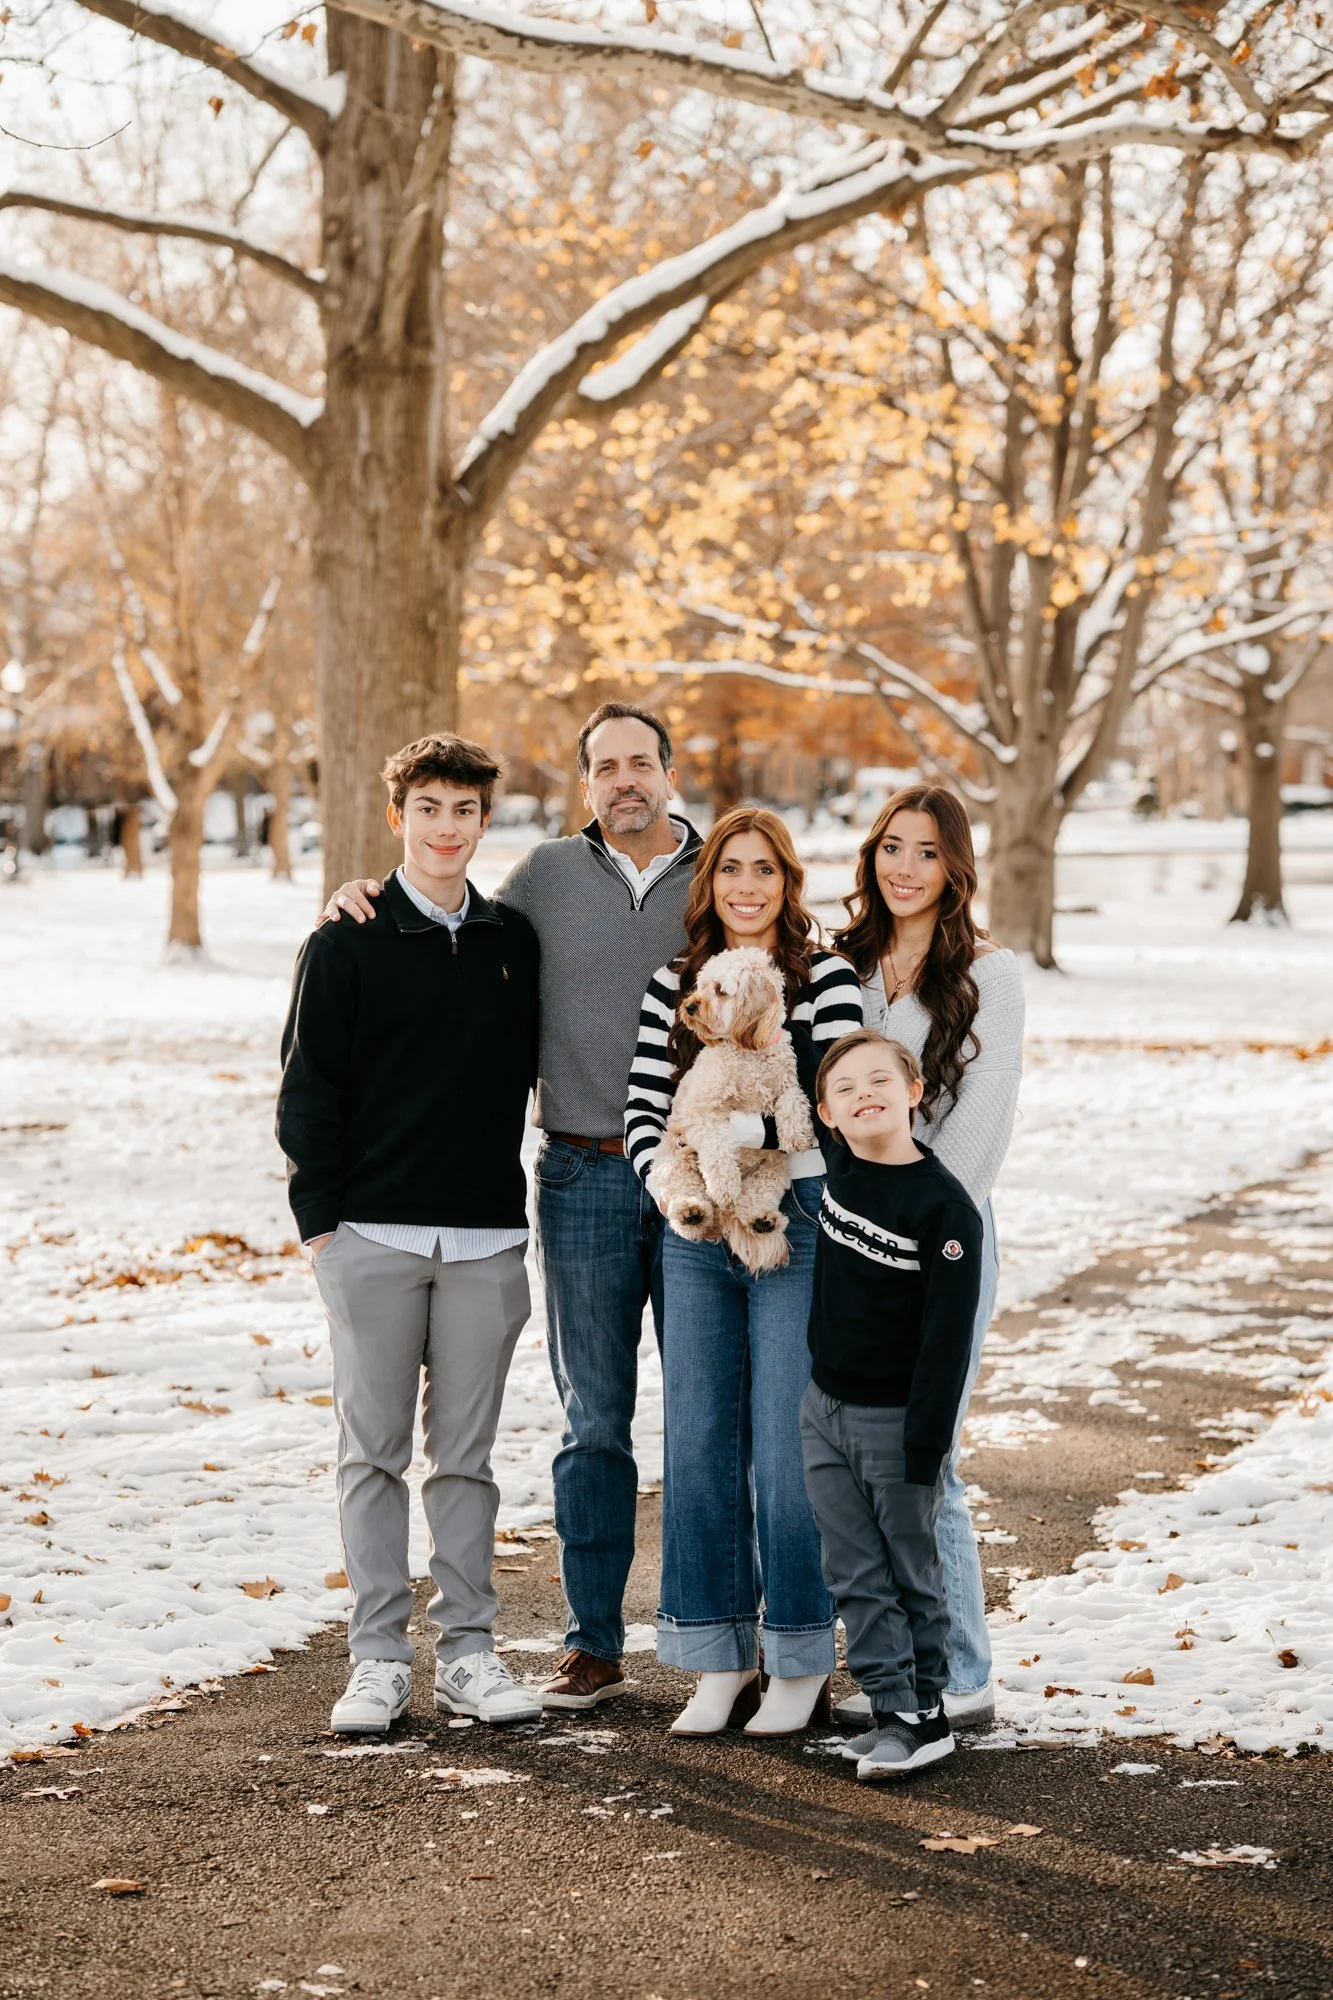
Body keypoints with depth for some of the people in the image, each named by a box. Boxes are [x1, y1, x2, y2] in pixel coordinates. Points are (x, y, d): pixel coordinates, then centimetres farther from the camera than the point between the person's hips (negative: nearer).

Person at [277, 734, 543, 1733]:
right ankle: (380, 1655, 9)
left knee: (466, 1454, 7)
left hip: (486, 1237, 2)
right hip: (373, 1236, -2)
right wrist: (320, 1217, -5)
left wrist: (518, 1206, 9)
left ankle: (468, 1648, 13)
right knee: (374, 1451, 3)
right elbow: (309, 1088, 0)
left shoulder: (514, 942, 9)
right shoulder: (346, 946, 1)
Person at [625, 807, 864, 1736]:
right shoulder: (674, 985, 9)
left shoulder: (825, 978, -3)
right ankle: (721, 1658, 18)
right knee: (697, 1443, 6)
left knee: (787, 1447, -3)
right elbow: (644, 1111, 7)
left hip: (795, 1229, -4)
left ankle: (801, 1660, 11)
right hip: (694, 1233, 4)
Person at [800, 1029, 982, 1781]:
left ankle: (928, 1711, 16)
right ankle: (897, 1710, 11)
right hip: (825, 1409, 6)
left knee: (913, 1574, 6)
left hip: (896, 1421, -6)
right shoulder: (840, 1171, 0)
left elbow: (948, 1335, -17)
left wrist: (926, 1443, -19)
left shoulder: (945, 1204, -17)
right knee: (857, 1576, 6)